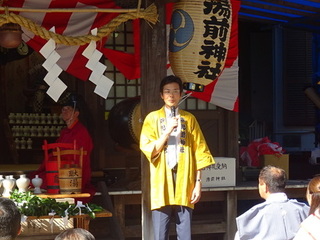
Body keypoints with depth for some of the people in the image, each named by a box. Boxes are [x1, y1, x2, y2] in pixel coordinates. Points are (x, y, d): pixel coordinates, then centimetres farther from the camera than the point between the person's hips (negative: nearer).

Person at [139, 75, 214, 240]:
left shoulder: (189, 119, 10)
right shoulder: (153, 118, 6)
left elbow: (199, 153, 7)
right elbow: (148, 150, -3)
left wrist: (198, 183, 1)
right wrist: (167, 132, -13)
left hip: (184, 184, 1)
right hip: (162, 184, -1)